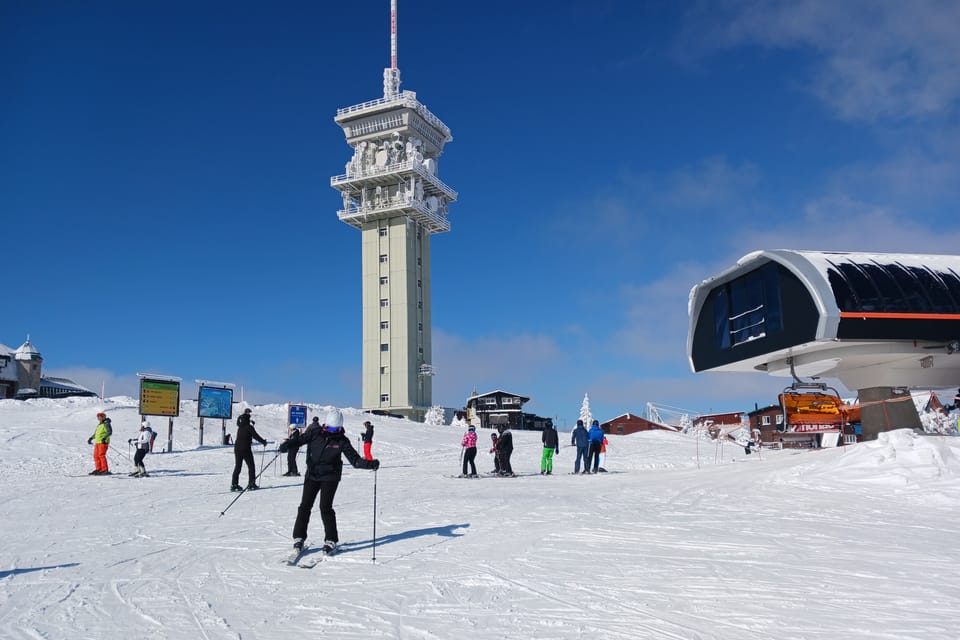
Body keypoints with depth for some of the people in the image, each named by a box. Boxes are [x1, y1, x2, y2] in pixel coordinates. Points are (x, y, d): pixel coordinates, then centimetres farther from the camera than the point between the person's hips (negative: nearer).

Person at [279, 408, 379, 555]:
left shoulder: (341, 441, -6)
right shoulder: (315, 432, -3)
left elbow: (355, 459, -7)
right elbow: (300, 439, 1)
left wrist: (369, 464, -23)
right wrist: (287, 444, -19)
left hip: (330, 477, -2)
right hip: (312, 474, 2)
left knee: (325, 507, -9)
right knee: (305, 506, 2)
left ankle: (331, 540, 4)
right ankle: (299, 538, 16)